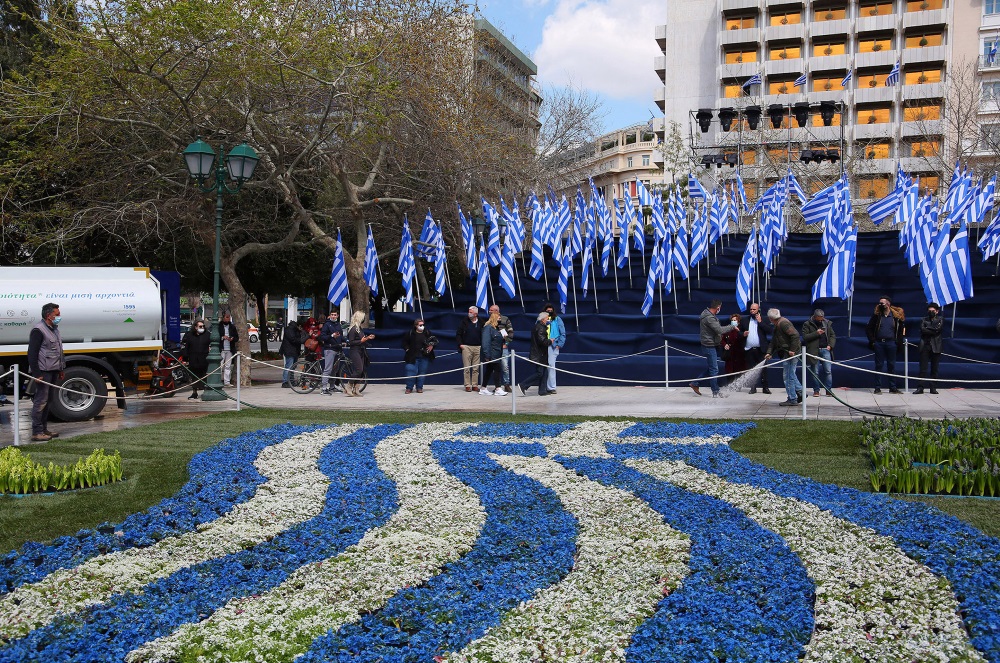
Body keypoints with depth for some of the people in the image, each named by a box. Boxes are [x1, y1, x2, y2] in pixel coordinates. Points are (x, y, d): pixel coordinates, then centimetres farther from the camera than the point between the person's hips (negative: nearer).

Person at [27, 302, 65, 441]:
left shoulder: (54, 329, 18)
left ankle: (44, 429, 21)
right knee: (41, 401, -8)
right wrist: (36, 373, -21)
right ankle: (36, 432, -5)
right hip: (43, 372, -10)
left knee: (47, 401, 14)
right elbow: (32, 354, -17)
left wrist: (61, 369, 24)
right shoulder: (38, 330, -13)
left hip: (53, 372, 10)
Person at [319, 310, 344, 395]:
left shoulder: (338, 325, 18)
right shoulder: (327, 324, -2)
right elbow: (322, 337, -9)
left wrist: (343, 342, 12)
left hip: (337, 349, 7)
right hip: (329, 349, -7)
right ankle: (324, 388, -12)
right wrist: (331, 336, -22)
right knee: (328, 369, -12)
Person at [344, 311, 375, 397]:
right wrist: (361, 341, -21)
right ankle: (348, 386, -3)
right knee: (359, 370, -13)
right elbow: (350, 342, -16)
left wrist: (367, 338, 12)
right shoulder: (353, 329, -12)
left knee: (360, 371, 5)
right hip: (355, 352, -9)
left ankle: (355, 389, 8)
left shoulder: (359, 328, 15)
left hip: (361, 352, 9)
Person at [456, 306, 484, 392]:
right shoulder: (465, 322, 4)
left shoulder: (480, 323, 5)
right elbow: (458, 334, 7)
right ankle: (468, 385, 2)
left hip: (477, 347, 1)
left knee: (476, 368, 4)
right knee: (467, 368, -2)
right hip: (466, 347, -1)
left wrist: (482, 345, 1)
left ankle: (475, 385, 9)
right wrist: (460, 344, -3)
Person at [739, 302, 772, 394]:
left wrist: (760, 322, -9)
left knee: (763, 369, -1)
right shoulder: (744, 320, 12)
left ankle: (765, 387, 5)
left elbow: (770, 331, -6)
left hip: (760, 349, -2)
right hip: (748, 349, 2)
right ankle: (753, 387, 11)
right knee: (751, 369, 4)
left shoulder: (764, 319, 6)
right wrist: (743, 334, -9)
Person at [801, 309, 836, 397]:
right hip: (814, 351, -2)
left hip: (825, 350, 2)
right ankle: (816, 390, 10)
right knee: (815, 372, 1)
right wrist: (816, 333, -15)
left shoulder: (827, 323, 12)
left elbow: (833, 336, 16)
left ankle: (829, 390, 5)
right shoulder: (807, 324, 1)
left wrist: (830, 345, 0)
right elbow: (805, 337, -7)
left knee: (828, 371, -2)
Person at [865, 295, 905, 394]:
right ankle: (877, 388, 6)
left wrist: (898, 342, 0)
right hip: (879, 343, 0)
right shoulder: (877, 315, 3)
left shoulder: (896, 316, 3)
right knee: (879, 365, 2)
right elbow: (868, 329, 6)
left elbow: (901, 330, 8)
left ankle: (893, 388, 13)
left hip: (891, 343, 0)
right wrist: (872, 341, -1)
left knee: (891, 365, 7)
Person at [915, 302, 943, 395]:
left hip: (935, 347, 0)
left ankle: (933, 388, 7)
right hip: (925, 346, 1)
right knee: (923, 368, -4)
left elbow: (938, 329, -7)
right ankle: (921, 387, -4)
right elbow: (922, 330, -3)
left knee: (934, 369, 2)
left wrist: (928, 328, -3)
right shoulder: (924, 320, 15)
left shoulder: (940, 320, 12)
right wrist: (933, 331, -8)